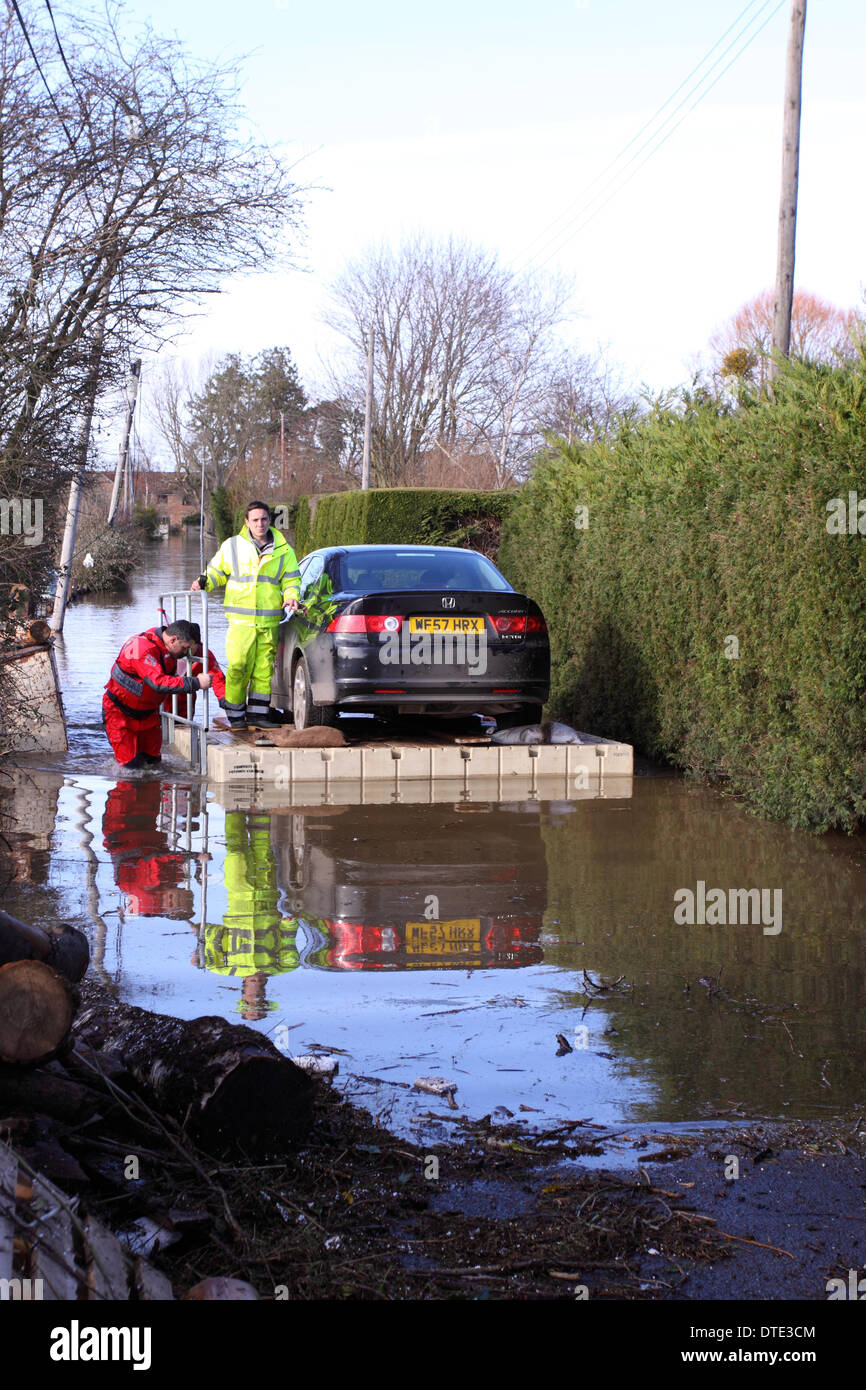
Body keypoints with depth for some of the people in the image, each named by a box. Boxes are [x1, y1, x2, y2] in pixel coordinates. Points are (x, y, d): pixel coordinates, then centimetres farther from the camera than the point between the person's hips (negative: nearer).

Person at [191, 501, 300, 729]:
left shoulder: (283, 551, 9)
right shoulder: (232, 546, 6)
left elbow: (291, 580, 14)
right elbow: (216, 571, 15)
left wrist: (291, 596, -6)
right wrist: (203, 582, -5)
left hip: (269, 621, 2)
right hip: (240, 620, -2)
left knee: (264, 669, 3)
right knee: (237, 667, -8)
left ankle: (258, 713, 13)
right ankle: (235, 714, 4)